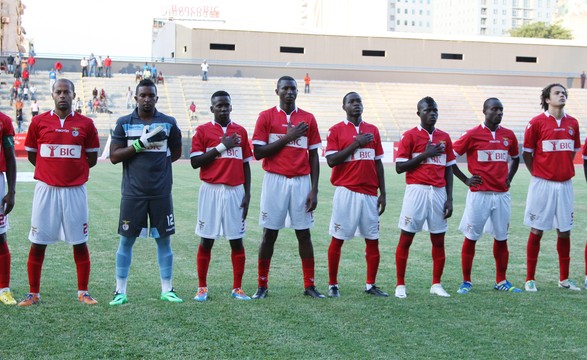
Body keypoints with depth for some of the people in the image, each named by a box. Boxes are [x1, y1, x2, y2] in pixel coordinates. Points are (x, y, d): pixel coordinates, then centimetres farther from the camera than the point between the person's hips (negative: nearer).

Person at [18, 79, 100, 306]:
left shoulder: (85, 124, 3)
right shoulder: (39, 122, 3)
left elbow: (92, 158, 9)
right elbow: (31, 154, 11)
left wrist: (71, 169, 5)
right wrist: (53, 169, 7)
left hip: (75, 190, 0)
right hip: (46, 189, 0)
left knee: (79, 243, 5)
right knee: (38, 243, 3)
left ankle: (83, 292, 15)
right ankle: (33, 294, 13)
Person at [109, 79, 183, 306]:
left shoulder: (168, 123, 5)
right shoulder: (124, 123, 2)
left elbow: (176, 152, 15)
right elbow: (114, 156, -3)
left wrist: (156, 160, 2)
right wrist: (139, 145, -14)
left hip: (161, 192, 1)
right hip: (133, 192, -1)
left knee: (164, 240, 7)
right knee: (126, 240, 4)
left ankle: (167, 289, 17)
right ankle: (120, 291, 12)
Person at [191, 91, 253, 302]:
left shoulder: (240, 131, 9)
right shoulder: (202, 131, 1)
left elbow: (245, 165, 11)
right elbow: (195, 162, -7)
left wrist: (247, 194, 4)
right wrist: (222, 146, -11)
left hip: (235, 191, 2)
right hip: (211, 190, -2)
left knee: (237, 241, 4)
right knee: (206, 240, 3)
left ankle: (237, 288, 12)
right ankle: (202, 288, 12)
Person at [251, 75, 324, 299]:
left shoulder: (308, 119, 8)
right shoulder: (266, 117, 3)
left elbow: (313, 157, 8)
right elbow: (258, 153, -4)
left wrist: (314, 190, 1)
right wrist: (287, 137, -10)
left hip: (301, 181, 2)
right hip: (275, 180, -2)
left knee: (304, 233, 4)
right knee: (270, 233, 2)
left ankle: (309, 285, 10)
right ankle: (262, 286, 10)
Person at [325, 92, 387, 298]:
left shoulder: (373, 130, 12)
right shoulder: (336, 130, 0)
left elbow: (378, 163, 13)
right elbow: (331, 161, -10)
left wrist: (382, 194, 9)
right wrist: (356, 144, -13)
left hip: (370, 193, 4)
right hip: (346, 192, -4)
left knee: (372, 240, 5)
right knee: (338, 239, 1)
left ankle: (370, 285, 15)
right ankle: (332, 285, 10)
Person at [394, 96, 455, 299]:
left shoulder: (444, 137, 11)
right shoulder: (410, 136, -2)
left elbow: (448, 170, 13)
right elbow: (399, 167, -6)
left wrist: (449, 198, 6)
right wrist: (424, 155, -13)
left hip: (439, 192, 4)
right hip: (417, 191, -4)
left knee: (439, 240, 6)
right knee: (406, 238, 0)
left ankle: (436, 284, 17)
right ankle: (400, 285, 8)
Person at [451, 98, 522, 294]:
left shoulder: (508, 135, 7)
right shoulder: (473, 135, -6)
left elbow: (515, 158, 25)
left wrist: (509, 178, 12)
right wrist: (465, 180, -4)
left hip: (502, 194, 4)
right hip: (479, 194, -4)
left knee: (501, 237, 9)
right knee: (471, 237, 2)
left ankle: (501, 281, 20)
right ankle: (466, 281, 11)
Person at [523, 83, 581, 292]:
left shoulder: (572, 123, 7)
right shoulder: (537, 122, -6)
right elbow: (527, 153, 1)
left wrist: (565, 169, 10)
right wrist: (537, 173, 0)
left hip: (565, 184, 4)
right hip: (542, 184, -4)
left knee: (564, 231, 8)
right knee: (536, 231, 1)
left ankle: (564, 278, 18)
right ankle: (530, 279, 9)